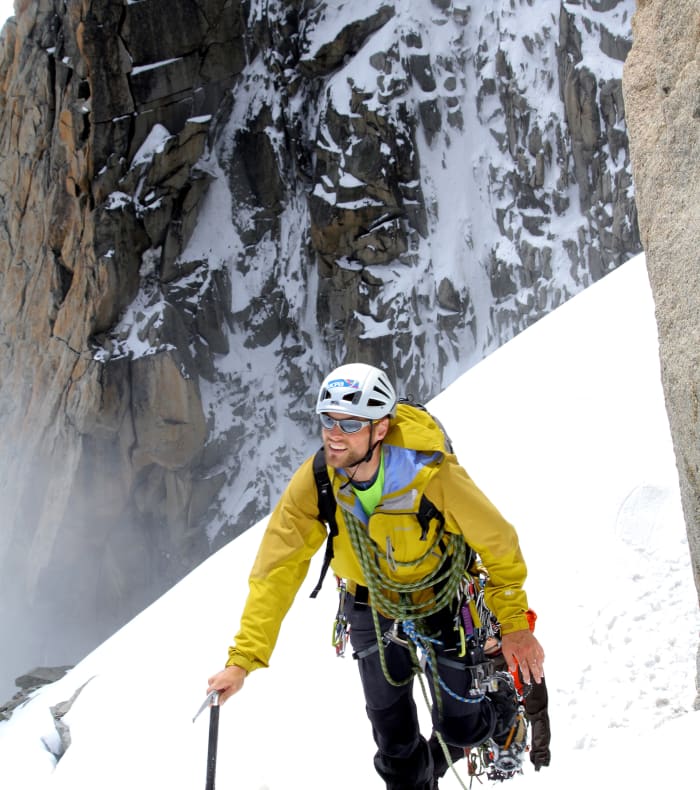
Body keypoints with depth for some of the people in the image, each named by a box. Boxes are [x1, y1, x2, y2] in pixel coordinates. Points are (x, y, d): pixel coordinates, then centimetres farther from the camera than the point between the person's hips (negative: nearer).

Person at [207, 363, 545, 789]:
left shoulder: (433, 475, -34)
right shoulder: (312, 483, -26)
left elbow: (497, 542, -19)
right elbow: (277, 571, -21)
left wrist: (515, 624, -13)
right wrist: (243, 658, -25)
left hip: (440, 600, -2)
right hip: (372, 607, 3)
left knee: (460, 726, 6)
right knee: (394, 741, 13)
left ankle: (504, 709, 41)